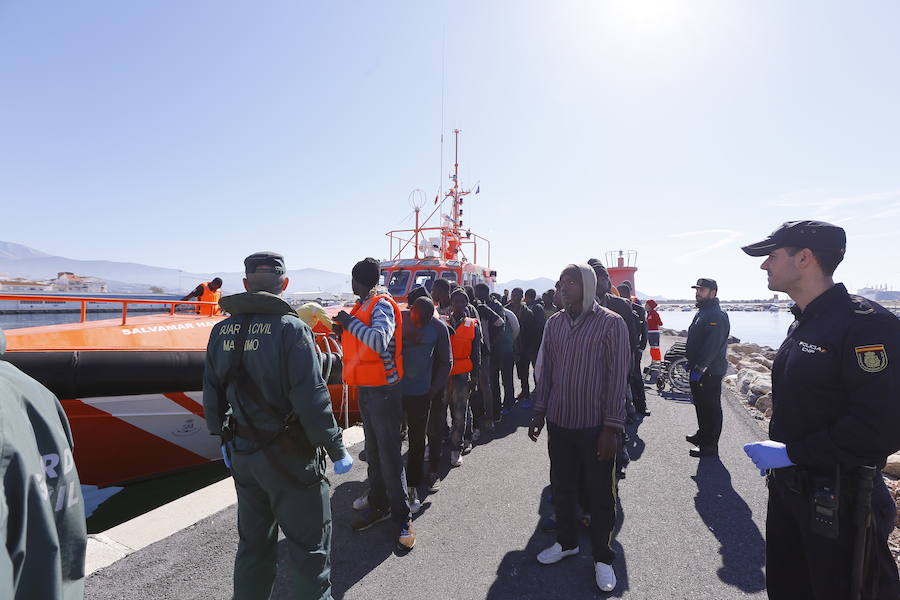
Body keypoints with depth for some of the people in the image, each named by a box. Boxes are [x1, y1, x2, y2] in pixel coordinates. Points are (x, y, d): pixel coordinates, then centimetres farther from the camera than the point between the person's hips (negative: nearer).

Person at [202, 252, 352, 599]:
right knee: (309, 546, 9)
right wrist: (337, 450, -10)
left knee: (253, 544, 23)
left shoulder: (221, 330, 1)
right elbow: (311, 400, -21)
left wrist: (224, 440, 22)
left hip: (242, 454, 6)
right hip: (289, 457, -6)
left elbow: (212, 394, 8)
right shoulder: (291, 328, -18)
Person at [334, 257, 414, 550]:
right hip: (366, 388, 9)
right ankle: (378, 505, 32)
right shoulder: (364, 305, 12)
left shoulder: (382, 305, -15)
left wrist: (350, 322, -23)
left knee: (389, 455, -3)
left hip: (384, 390, -9)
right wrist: (345, 328, 1)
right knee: (373, 452, 18)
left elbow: (380, 340, -33)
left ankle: (402, 518, 10)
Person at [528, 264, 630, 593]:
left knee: (600, 494, 10)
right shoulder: (553, 323, 4)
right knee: (562, 486, 17)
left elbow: (617, 378, -11)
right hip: (559, 422, 4)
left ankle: (603, 557, 31)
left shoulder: (611, 323, -10)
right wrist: (539, 413, 10)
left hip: (595, 426, -4)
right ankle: (566, 541, 40)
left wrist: (612, 428, -12)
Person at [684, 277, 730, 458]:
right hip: (698, 370, 10)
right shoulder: (702, 312, 15)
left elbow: (712, 346, -25)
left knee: (711, 408, -1)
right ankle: (702, 435, 36)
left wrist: (699, 368, -25)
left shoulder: (717, 316, -18)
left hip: (710, 372, -10)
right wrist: (690, 362, 20)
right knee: (700, 404, 21)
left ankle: (709, 447, 7)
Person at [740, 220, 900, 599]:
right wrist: (777, 453, 11)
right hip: (787, 488, 8)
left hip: (839, 503, -8)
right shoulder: (803, 324, 8)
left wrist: (792, 453, -22)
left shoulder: (866, 324, -20)